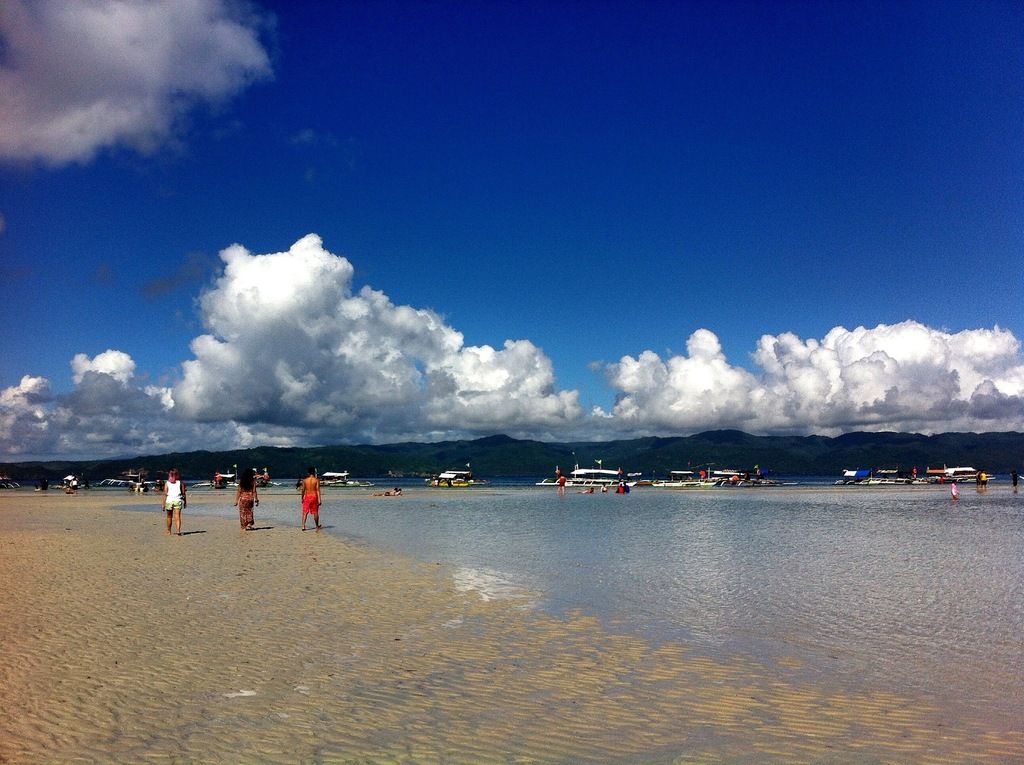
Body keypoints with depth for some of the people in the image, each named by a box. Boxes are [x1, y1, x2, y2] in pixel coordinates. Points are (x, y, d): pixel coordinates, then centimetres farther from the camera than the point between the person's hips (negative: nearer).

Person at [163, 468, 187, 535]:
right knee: (177, 517, -5)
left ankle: (168, 531, 28)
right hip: (178, 500, 0)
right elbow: (183, 493, 2)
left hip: (169, 500, 0)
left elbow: (165, 494, -3)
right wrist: (185, 502, 12)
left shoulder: (167, 483, 2)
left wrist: (164, 504, -1)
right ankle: (178, 530, -21)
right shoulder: (180, 482, 3)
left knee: (169, 517, 16)